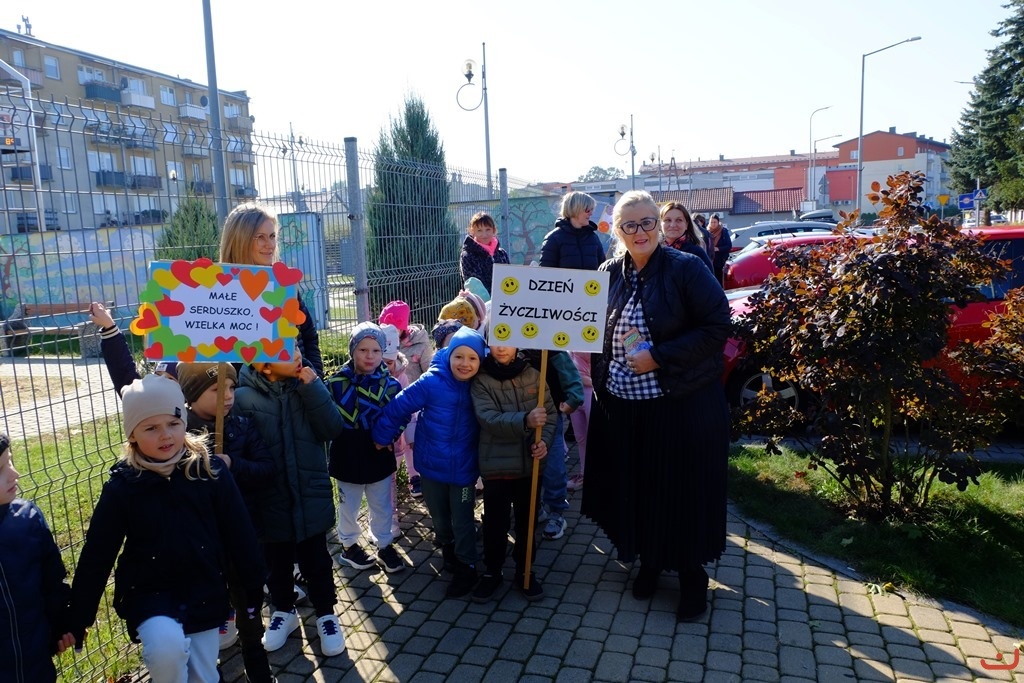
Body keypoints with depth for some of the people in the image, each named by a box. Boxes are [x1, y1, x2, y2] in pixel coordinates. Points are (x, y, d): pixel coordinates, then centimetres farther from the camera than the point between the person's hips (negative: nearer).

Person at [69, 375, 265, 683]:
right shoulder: (122, 485, -11)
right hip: (149, 594, -2)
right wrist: (78, 617, 1)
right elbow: (97, 554, -4)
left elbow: (238, 532, -2)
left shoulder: (211, 471, -10)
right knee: (167, 647, -30)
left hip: (205, 593, 2)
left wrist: (254, 585, 3)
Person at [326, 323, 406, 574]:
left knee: (382, 506, 17)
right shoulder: (337, 382, -11)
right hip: (348, 457, -1)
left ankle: (384, 545, 37)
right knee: (348, 506, 18)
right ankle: (348, 545, 39)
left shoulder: (390, 384, -7)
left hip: (379, 457, 1)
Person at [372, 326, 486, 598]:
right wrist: (382, 437, -2)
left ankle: (466, 568, 26)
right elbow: (398, 407, -10)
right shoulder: (431, 382, -18)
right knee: (439, 516, 20)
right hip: (431, 465, 1)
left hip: (463, 468, 0)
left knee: (462, 520, 6)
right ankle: (447, 546, 48)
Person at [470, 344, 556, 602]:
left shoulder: (533, 375, 0)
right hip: (496, 464, -2)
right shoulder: (481, 381, -7)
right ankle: (492, 571, 28)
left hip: (530, 463, 2)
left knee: (527, 519, 14)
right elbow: (489, 419, -19)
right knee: (495, 521, 9)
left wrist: (543, 440, -17)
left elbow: (549, 412, 2)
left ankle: (524, 571, 32)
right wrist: (525, 420, -33)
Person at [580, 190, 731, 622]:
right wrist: (600, 384, 4)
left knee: (685, 490, 6)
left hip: (683, 406, -4)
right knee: (636, 486, 14)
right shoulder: (610, 274, 5)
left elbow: (717, 327, -15)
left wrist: (659, 358, -20)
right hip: (622, 408, 5)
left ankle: (692, 573, 28)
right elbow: (597, 333, 15)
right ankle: (650, 561, 37)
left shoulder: (686, 269, -10)